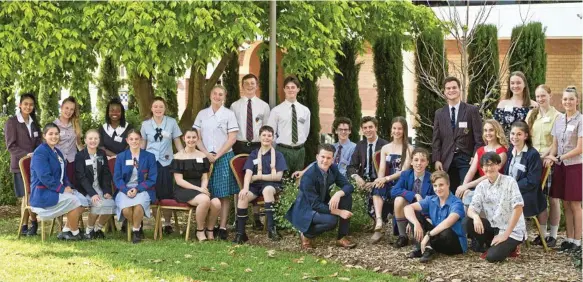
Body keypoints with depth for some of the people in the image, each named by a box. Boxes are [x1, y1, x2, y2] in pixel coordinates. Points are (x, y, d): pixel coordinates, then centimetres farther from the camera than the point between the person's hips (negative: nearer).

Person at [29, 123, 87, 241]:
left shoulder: (57, 152, 15)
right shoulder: (40, 153, -15)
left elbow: (63, 174, 21)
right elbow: (45, 177, -23)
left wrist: (68, 186, 1)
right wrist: (62, 189, -21)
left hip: (56, 190, 9)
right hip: (43, 193, -9)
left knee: (82, 200, -7)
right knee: (73, 201, -24)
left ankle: (66, 231, 1)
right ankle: (75, 233, -7)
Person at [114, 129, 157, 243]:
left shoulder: (149, 157, 6)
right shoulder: (121, 157, 11)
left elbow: (152, 179, 1)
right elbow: (117, 178, 5)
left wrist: (137, 189, -14)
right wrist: (126, 190, -15)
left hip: (143, 190, -1)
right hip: (125, 190, 1)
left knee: (138, 204, -35)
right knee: (125, 208, -31)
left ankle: (136, 230, -8)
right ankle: (137, 225, 2)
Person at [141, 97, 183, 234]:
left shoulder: (172, 122, 3)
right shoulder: (145, 124, 6)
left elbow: (178, 143, 7)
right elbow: (142, 145, 13)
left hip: (166, 162, -1)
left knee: (167, 194, -1)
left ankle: (168, 223, 11)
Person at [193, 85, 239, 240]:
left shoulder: (229, 114, 2)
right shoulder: (202, 114, 9)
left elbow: (232, 138, -2)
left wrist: (218, 155, -9)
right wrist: (206, 154, -6)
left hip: (224, 156, -2)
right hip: (205, 157, 2)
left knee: (224, 194, -3)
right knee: (208, 194, 1)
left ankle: (223, 227, -1)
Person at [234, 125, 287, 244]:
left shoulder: (278, 155, 6)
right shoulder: (253, 155, 13)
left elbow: (278, 176, -4)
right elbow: (248, 173, -1)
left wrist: (258, 177, -5)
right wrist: (245, 188, -20)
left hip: (272, 184, -3)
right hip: (255, 185, 3)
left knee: (267, 190, -39)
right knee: (243, 196, -29)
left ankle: (271, 228, -42)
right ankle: (240, 233, -25)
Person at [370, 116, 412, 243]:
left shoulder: (409, 149, 3)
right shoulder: (385, 148, 17)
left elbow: (404, 170, -7)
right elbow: (382, 169, 5)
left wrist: (387, 178, -21)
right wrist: (381, 180, -19)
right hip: (388, 183, 3)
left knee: (379, 191, -34)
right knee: (377, 188, -33)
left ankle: (378, 227, -34)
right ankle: (379, 222, -48)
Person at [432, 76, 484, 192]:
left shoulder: (472, 110, 2)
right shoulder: (439, 113, 12)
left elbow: (478, 137, -1)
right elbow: (436, 139, 10)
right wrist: (436, 160, 0)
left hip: (466, 159, -3)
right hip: (447, 160, 3)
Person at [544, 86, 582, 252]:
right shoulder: (559, 119, 9)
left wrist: (559, 158, -14)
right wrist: (550, 157, -7)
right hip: (560, 166, 5)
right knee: (566, 205, 9)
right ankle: (569, 238, 16)